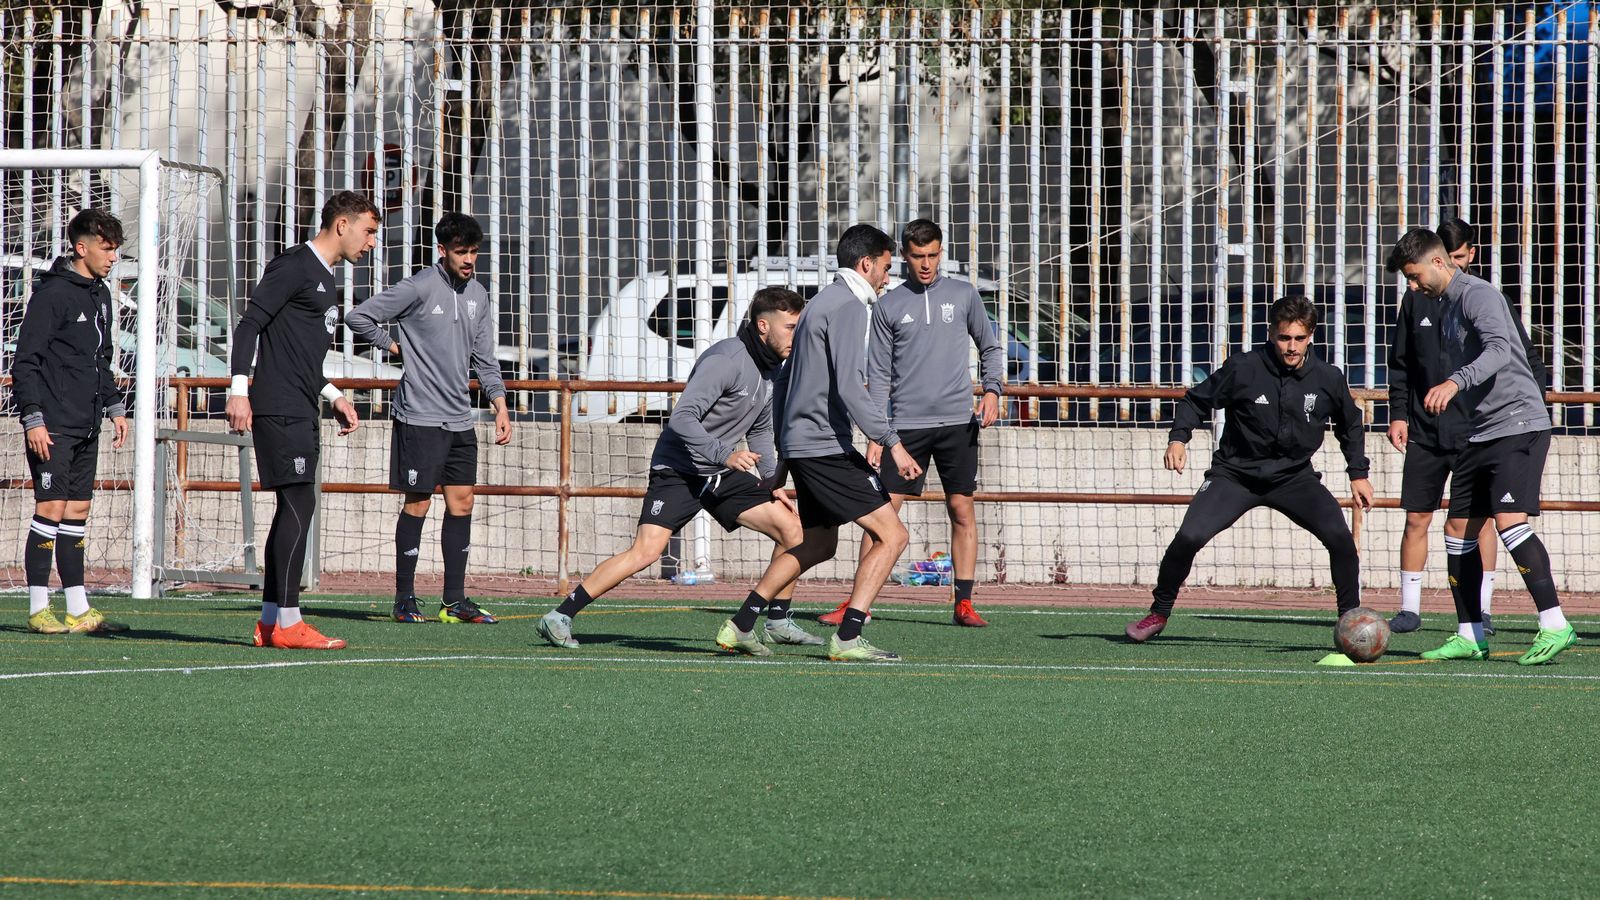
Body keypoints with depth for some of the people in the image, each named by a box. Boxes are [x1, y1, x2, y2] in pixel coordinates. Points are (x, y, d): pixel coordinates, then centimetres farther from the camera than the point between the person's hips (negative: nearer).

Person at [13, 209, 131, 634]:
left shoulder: (100, 295, 15)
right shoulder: (53, 293, -11)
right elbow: (25, 362, -13)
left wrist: (114, 407, 19)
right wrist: (33, 419, -18)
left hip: (86, 427, 8)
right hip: (53, 426, -8)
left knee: (77, 512, 8)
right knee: (51, 508, -8)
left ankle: (78, 609, 10)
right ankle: (38, 609, -5)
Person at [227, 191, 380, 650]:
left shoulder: (324, 280, 22)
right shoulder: (294, 267, -7)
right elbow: (250, 323, -14)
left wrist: (333, 395, 22)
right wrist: (239, 388, -21)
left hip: (300, 412, 10)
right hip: (279, 409, -10)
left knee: (293, 509, 9)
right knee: (300, 505, -13)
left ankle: (270, 621, 12)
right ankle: (287, 622, -14)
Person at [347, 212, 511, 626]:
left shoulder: (478, 295, 12)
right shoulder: (419, 288, -9)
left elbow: (485, 358, 18)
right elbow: (358, 317, -7)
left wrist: (499, 404, 8)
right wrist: (393, 345, 0)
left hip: (459, 419, 6)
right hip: (420, 416, -6)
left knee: (462, 503, 4)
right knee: (418, 503, -4)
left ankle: (454, 600, 8)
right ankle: (404, 599, 3)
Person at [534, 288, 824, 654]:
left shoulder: (773, 369, 8)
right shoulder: (726, 359, -20)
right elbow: (682, 418, -27)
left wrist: (773, 483, 11)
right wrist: (724, 454, -36)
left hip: (725, 473, 8)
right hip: (679, 469, -8)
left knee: (792, 529, -1)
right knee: (645, 551, -20)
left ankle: (778, 623, 12)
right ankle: (558, 617, -13)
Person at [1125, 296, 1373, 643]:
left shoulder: (1328, 379, -7)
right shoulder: (1243, 369, -15)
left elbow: (1350, 424, 13)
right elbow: (1197, 400, -1)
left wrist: (1358, 473, 10)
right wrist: (1179, 438, -16)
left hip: (1294, 476, 2)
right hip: (1235, 474, -1)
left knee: (1339, 537, -20)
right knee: (1189, 537, -19)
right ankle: (1159, 614, 4)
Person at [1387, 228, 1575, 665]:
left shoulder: (1478, 295, -12)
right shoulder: (1448, 305, 18)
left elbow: (1499, 351, -29)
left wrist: (1454, 383, -44)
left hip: (1519, 424, -10)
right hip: (1482, 432, 10)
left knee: (1509, 520, -21)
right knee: (1458, 529, 7)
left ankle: (1554, 625, -21)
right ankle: (1470, 635, 13)